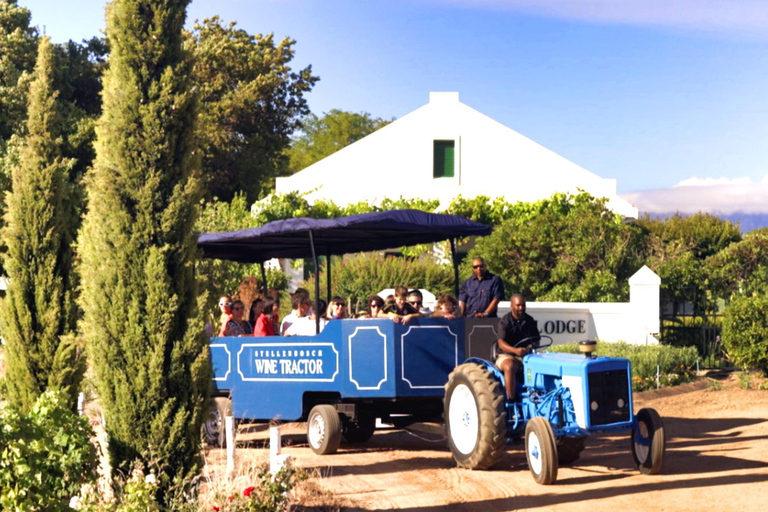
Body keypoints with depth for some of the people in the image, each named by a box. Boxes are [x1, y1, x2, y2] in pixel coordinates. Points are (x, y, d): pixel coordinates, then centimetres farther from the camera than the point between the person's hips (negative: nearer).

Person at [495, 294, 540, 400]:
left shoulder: (529, 321, 12)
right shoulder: (504, 322, -4)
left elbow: (536, 341, 12)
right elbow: (501, 343, -17)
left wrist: (532, 346, -14)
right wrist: (515, 350, -36)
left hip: (526, 356, 4)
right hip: (506, 356, -4)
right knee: (509, 366, -38)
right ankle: (511, 400, -34)